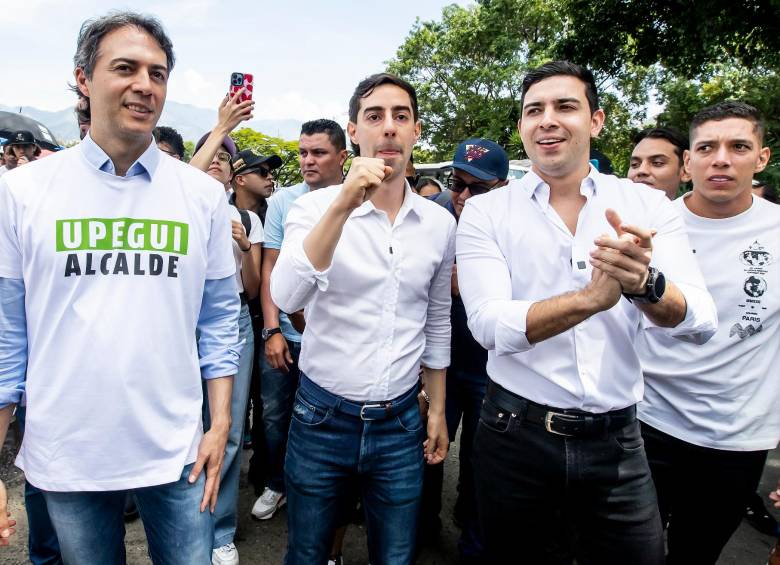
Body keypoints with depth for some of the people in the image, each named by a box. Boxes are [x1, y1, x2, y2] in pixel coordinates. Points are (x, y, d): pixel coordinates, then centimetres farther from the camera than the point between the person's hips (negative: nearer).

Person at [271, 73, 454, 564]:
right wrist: (343, 205, -33)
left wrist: (437, 410, 12)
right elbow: (287, 297, -26)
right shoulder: (317, 206, -9)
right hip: (323, 418, -2)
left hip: (401, 423, 2)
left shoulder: (441, 223, 0)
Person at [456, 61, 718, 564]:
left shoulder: (648, 206, -1)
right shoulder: (486, 212, -6)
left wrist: (645, 283, -31)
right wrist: (593, 297, -32)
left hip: (617, 441, 2)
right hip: (517, 435, -1)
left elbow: (700, 323, -10)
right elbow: (490, 325, -18)